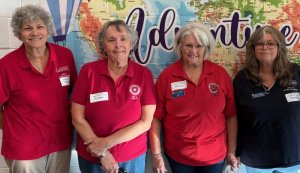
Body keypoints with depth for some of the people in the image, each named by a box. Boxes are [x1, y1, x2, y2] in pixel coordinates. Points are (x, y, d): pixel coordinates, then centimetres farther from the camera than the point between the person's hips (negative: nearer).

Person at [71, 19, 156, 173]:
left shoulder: (144, 74, -9)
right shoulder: (88, 71, -10)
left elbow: (146, 122, -11)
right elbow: (78, 119, -9)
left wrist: (108, 142, -16)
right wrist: (102, 153, -13)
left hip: (133, 158, 1)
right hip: (91, 158, 0)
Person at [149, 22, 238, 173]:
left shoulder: (220, 74, -6)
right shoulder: (166, 76, -10)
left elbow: (231, 116, -1)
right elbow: (156, 118, -7)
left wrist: (231, 152, 0)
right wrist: (156, 155, -7)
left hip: (214, 155, 1)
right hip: (177, 155, -1)